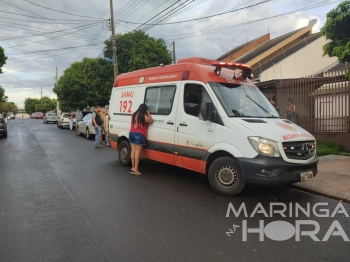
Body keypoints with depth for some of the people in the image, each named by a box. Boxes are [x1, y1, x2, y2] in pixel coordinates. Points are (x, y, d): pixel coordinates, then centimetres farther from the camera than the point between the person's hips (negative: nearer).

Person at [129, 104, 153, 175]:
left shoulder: (134, 115, 12)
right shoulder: (144, 116, -9)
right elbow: (151, 121, 0)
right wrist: (148, 113, 10)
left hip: (131, 133, 7)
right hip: (139, 135, -7)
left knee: (133, 151, 10)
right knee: (137, 152, -6)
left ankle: (133, 167, 15)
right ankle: (135, 169, -5)